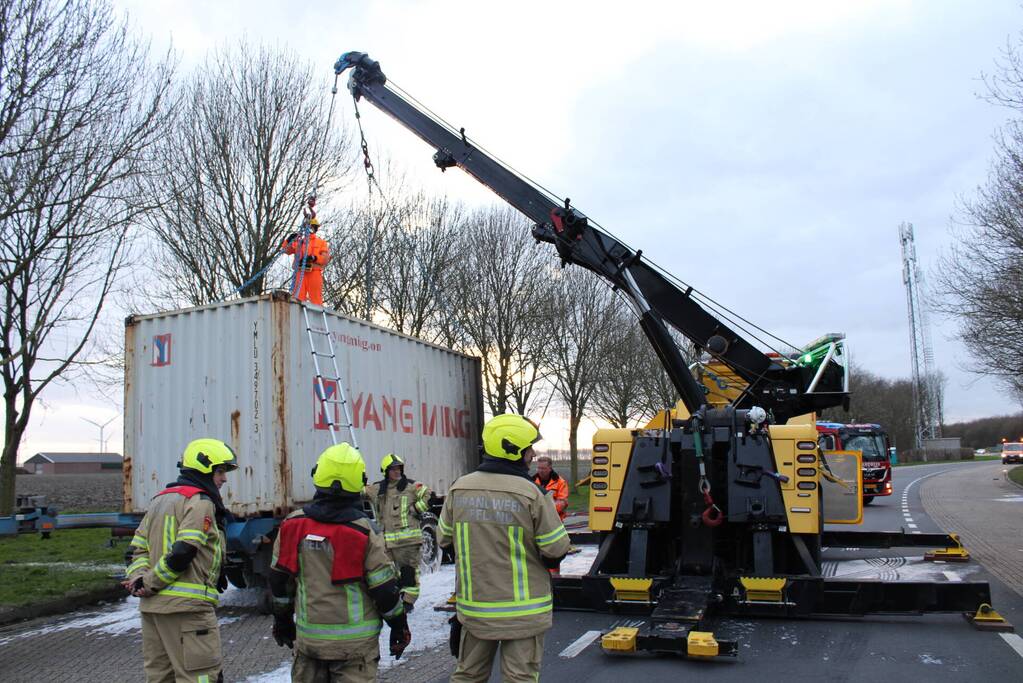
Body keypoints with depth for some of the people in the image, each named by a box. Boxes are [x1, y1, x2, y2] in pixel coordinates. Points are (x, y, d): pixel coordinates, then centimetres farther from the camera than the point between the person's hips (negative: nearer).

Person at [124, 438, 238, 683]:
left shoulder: (160, 499, 19)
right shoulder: (201, 502, -10)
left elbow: (139, 548, 14)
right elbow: (182, 553, -19)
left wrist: (138, 578, 0)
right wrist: (149, 584, -8)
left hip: (151, 606, 9)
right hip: (186, 606, -9)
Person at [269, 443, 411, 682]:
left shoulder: (294, 525, -4)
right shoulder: (363, 531, -14)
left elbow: (279, 579, 6)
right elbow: (384, 588, -10)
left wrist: (282, 619, 21)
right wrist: (399, 625, 5)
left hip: (309, 636, 4)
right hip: (355, 640, -3)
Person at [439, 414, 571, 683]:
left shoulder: (459, 489, -4)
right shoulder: (530, 494, -17)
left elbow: (445, 538, 8)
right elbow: (557, 549, -11)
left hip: (474, 605, 4)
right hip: (522, 610, -4)